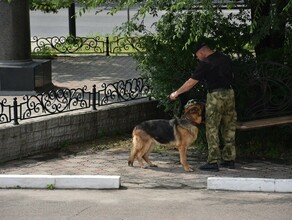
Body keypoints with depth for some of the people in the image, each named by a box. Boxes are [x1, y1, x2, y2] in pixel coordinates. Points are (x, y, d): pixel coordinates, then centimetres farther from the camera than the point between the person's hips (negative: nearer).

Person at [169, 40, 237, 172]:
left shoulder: (206, 63, -11)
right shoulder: (226, 59, 9)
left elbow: (191, 82, -9)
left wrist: (177, 93, 0)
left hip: (215, 95, -7)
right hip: (229, 93, 7)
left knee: (212, 129, -2)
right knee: (229, 128, 12)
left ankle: (213, 162, -6)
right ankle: (229, 159, 16)